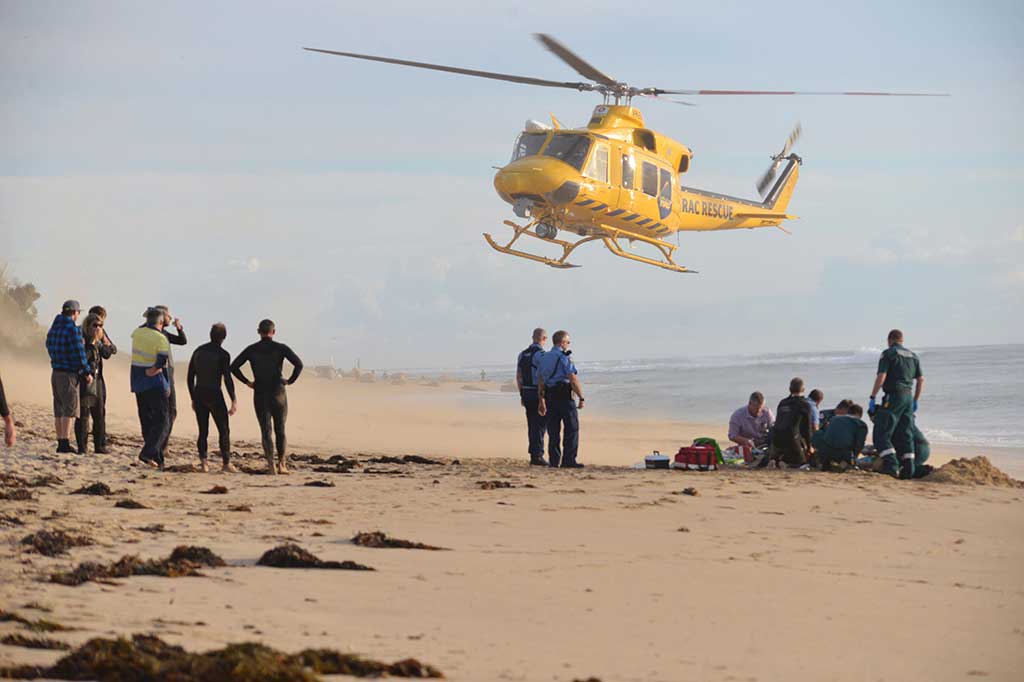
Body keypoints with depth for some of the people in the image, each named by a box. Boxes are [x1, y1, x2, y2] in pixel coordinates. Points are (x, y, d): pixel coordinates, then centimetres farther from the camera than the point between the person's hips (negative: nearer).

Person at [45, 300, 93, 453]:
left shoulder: (54, 327, 9)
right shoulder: (72, 329, -15)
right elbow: (79, 352, -16)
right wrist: (87, 372, -8)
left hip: (55, 373, 8)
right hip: (69, 373, -8)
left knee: (59, 409, 12)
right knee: (70, 408, -7)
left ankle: (60, 442, 15)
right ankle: (65, 442, -14)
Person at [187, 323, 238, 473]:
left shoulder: (198, 351, 10)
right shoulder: (223, 355, -7)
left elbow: (190, 377, 12)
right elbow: (227, 379, -14)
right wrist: (234, 401, -11)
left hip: (199, 395, 5)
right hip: (214, 395, -5)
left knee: (203, 431, 8)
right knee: (224, 430, 3)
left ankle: (203, 462, -4)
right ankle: (226, 463, 0)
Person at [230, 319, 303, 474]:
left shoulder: (251, 350, 3)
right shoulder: (280, 348, -4)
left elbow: (233, 367, -2)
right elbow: (298, 364, -16)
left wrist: (247, 382, 5)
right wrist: (290, 381, -2)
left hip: (259, 396, 1)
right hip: (278, 393, -1)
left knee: (266, 431, 3)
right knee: (280, 430, 14)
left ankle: (271, 466, -9)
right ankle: (281, 464, 10)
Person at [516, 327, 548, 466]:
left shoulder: (522, 354, 9)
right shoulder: (542, 355, -14)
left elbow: (518, 377, 12)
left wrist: (522, 395, 18)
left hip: (526, 393, 7)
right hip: (539, 393, -7)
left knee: (532, 425, 12)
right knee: (540, 425, -4)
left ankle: (534, 454, 14)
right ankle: (537, 455, -8)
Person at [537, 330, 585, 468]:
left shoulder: (544, 358, 13)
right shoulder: (563, 358, -10)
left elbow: (540, 381, 16)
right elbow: (573, 379, -16)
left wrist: (541, 401, 21)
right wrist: (581, 397, -11)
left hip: (550, 397, 7)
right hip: (564, 396, -7)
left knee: (553, 430, 9)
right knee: (572, 428, -1)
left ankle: (554, 461, 7)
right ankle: (568, 460, -6)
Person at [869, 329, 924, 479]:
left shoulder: (888, 354, -4)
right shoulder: (912, 356, 16)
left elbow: (881, 377, -13)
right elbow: (921, 379, 16)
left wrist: (872, 398, -8)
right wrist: (915, 401, 23)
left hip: (893, 397, -7)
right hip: (908, 397, 7)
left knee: (881, 434, -6)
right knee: (906, 435, 11)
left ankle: (891, 465, -19)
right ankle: (908, 469, 8)